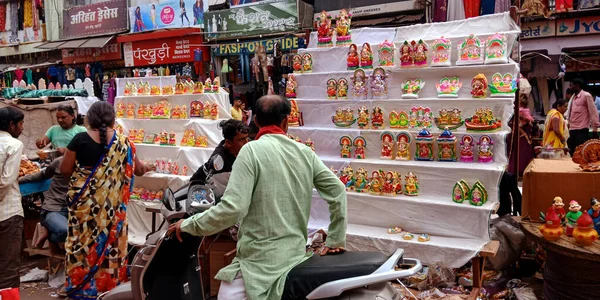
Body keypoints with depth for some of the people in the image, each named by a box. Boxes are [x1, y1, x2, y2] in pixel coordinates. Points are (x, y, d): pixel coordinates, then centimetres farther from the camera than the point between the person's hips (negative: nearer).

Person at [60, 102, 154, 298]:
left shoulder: (80, 139, -7)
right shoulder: (122, 142, -3)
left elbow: (64, 170, -2)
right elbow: (136, 170, 8)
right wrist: (145, 169, 30)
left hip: (84, 201, -1)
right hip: (111, 203, 1)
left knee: (82, 241, 10)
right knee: (110, 240, 12)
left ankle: (80, 285, 20)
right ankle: (110, 282, 22)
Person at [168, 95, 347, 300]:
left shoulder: (252, 150, -11)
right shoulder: (305, 153, 5)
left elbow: (233, 207, -19)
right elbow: (337, 191, 6)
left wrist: (189, 224, -4)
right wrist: (336, 240, 15)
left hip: (259, 262, -6)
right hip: (296, 256, 6)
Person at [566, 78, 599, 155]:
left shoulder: (586, 95, -5)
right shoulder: (573, 97, 18)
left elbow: (593, 112, -7)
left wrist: (595, 128, -9)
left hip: (582, 130, -8)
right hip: (572, 130, 8)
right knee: (572, 153, 9)